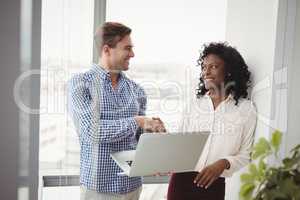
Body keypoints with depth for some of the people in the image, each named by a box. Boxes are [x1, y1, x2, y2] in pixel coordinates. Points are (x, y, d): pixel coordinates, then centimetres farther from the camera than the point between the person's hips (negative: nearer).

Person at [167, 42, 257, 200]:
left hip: (216, 186, -2)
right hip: (182, 181, 3)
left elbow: (247, 156, -3)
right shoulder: (194, 104, 7)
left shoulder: (246, 109, -3)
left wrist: (224, 163, -18)